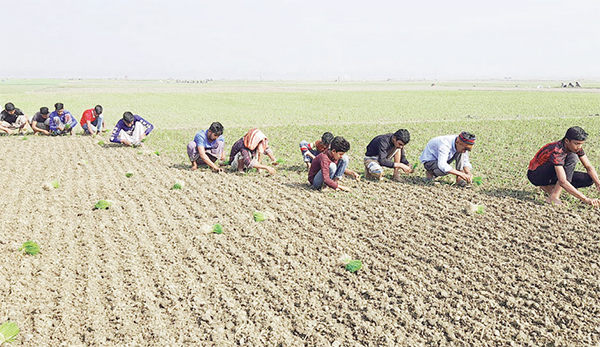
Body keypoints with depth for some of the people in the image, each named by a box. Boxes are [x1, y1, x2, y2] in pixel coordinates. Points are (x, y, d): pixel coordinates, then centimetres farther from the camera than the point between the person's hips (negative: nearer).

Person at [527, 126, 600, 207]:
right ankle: (554, 197, -28)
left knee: (589, 179, -9)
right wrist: (586, 199, -43)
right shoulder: (556, 152, -33)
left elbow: (589, 167, -4)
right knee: (572, 158, -29)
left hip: (551, 174, 8)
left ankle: (549, 187, 4)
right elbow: (563, 182, -41)